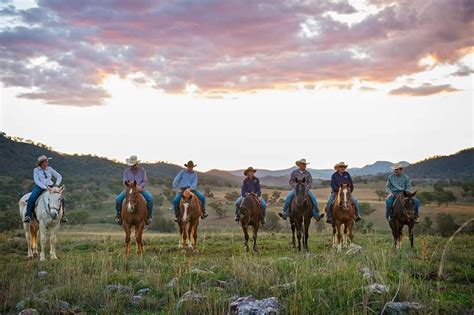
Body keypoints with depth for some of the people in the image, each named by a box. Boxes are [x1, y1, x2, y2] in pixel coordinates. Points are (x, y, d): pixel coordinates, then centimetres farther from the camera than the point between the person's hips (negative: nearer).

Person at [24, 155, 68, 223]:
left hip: (50, 186, 3)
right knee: (32, 198, -31)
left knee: (61, 199, -16)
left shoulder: (50, 169, 8)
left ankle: (62, 215, 0)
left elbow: (59, 176, 12)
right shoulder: (36, 170, 0)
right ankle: (28, 215, -21)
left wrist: (57, 184, -6)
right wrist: (45, 187, -24)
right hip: (40, 187, -3)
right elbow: (37, 181, -11)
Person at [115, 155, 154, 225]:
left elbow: (145, 181, -3)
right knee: (118, 199, -23)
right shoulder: (126, 171, -1)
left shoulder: (142, 170, -2)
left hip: (140, 188, 0)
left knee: (150, 198, -25)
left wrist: (140, 186, -23)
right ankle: (118, 215, 0)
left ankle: (149, 215, -7)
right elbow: (125, 181, -3)